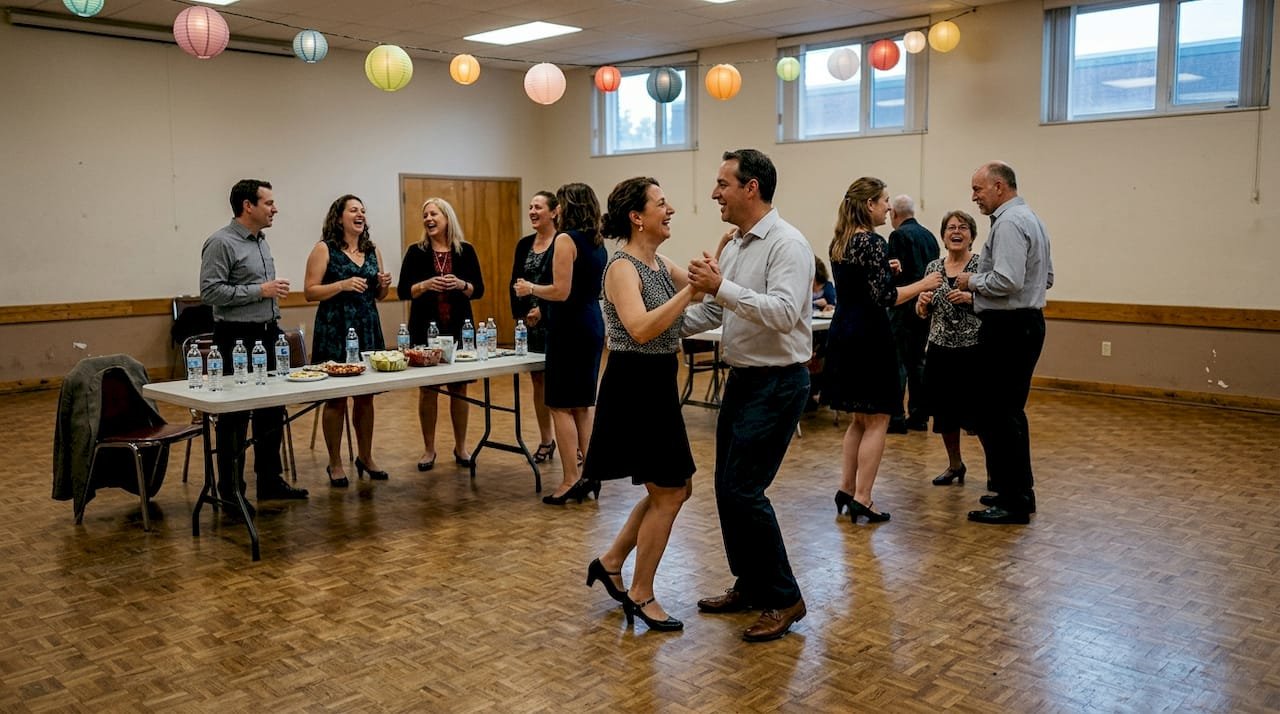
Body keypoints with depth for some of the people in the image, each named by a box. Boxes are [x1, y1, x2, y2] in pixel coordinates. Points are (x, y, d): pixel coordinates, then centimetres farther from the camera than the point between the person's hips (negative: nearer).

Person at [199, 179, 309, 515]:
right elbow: (210, 291, -19)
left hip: (267, 335, 8)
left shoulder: (261, 241, 15)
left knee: (271, 413, 13)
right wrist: (260, 290, -19)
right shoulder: (221, 243, -11)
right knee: (234, 418, 0)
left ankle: (269, 480, 24)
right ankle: (231, 492, 9)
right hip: (237, 339, -8)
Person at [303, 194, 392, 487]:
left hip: (368, 329, 5)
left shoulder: (372, 251, 11)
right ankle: (335, 463, 12)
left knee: (366, 396, 10)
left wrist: (384, 284, -2)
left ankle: (366, 457, 23)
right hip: (334, 330, -5)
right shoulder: (324, 249, -4)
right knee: (336, 398, 1)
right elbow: (310, 292, -9)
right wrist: (343, 285, -20)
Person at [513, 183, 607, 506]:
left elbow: (561, 292, -19)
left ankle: (571, 480, -1)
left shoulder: (566, 239, -13)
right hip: (593, 325, 9)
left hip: (570, 327, -9)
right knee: (584, 403, 14)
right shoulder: (597, 242, 12)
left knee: (562, 405, -2)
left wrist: (531, 289, -2)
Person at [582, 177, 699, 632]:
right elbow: (641, 329, -31)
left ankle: (610, 563, 28)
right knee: (668, 493, 0)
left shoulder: (662, 265, 11)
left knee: (676, 488, 15)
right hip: (634, 386, -9)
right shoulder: (622, 267, -16)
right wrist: (690, 290, -30)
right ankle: (641, 594, 16)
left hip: (659, 386, 9)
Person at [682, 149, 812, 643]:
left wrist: (722, 286, -31)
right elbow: (711, 310, 19)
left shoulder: (787, 245, -16)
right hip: (741, 379, 9)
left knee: (743, 491, -9)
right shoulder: (734, 246, 11)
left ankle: (783, 598, 7)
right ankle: (749, 585, 28)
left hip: (777, 384, -9)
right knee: (727, 487, 13)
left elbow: (784, 313, -29)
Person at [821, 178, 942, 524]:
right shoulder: (871, 242, -15)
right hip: (868, 336, -9)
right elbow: (884, 297, -19)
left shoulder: (839, 242, 12)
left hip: (843, 333, 9)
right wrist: (922, 284, -8)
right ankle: (861, 499, 1)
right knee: (877, 420, 0)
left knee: (860, 418, 17)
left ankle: (846, 490, 20)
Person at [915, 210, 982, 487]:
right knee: (944, 410, 12)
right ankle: (954, 465, 30)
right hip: (940, 350, 5)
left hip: (973, 350, -5)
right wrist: (922, 302, -7)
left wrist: (970, 298, -22)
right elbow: (923, 313, 14)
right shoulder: (933, 267, 9)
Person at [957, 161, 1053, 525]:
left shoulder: (1009, 223, -16)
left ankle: (1013, 502, -1)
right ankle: (1020, 492, 25)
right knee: (1010, 412, 17)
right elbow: (1046, 277, 23)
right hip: (1027, 323, 11)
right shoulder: (1030, 218, 17)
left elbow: (1007, 280, -26)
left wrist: (973, 282, -9)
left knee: (995, 415, -6)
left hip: (1007, 328, -11)